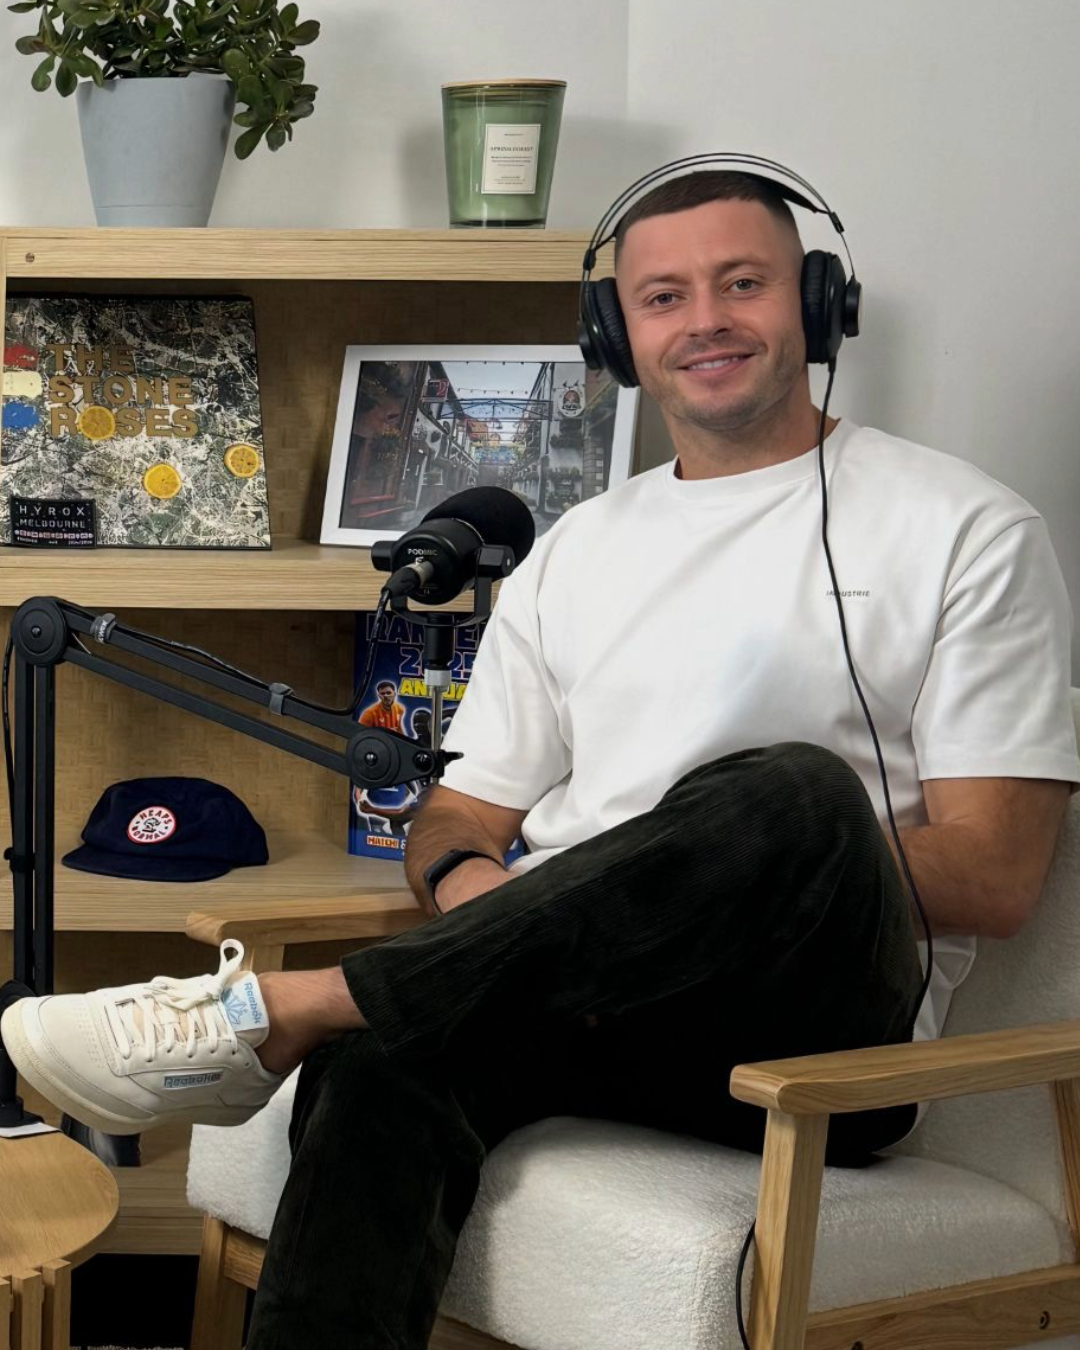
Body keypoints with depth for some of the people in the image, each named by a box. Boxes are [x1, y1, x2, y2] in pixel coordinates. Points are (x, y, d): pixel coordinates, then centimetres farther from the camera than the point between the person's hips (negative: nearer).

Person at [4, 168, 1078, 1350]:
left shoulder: (965, 529, 7)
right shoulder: (576, 553, 23)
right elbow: (461, 816, 22)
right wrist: (462, 879, -4)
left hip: (821, 1034, -3)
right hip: (569, 999, 3)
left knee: (795, 793, -37)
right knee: (382, 1069, -33)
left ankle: (280, 1011, -28)